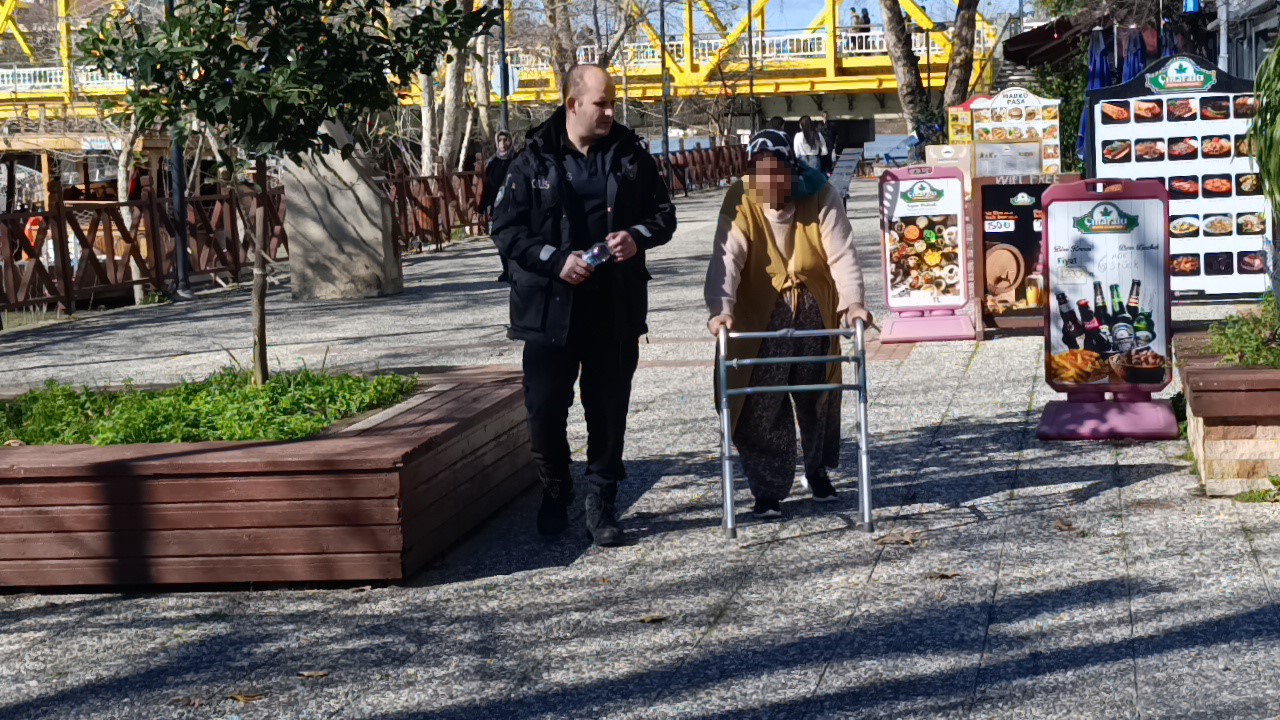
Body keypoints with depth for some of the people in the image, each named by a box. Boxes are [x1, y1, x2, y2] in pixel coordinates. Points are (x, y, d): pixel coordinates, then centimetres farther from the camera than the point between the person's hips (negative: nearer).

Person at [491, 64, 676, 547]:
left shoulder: (630, 155, 5)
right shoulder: (534, 161, -3)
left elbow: (664, 213, 13)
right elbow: (506, 229, -4)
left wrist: (638, 236, -9)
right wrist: (556, 260, -16)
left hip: (616, 310, 2)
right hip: (550, 308, -2)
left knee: (609, 411, 6)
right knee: (545, 408, 2)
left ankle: (601, 503, 17)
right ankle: (555, 491, 25)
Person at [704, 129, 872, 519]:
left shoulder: (819, 196, -14)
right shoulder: (741, 202, -16)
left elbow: (841, 253, -18)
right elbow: (726, 257, -25)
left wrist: (852, 302, -33)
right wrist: (721, 308, -40)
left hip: (816, 313, 1)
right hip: (761, 318, -1)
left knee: (819, 400, 15)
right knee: (762, 407, -6)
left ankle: (819, 472, 39)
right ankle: (769, 493, 6)